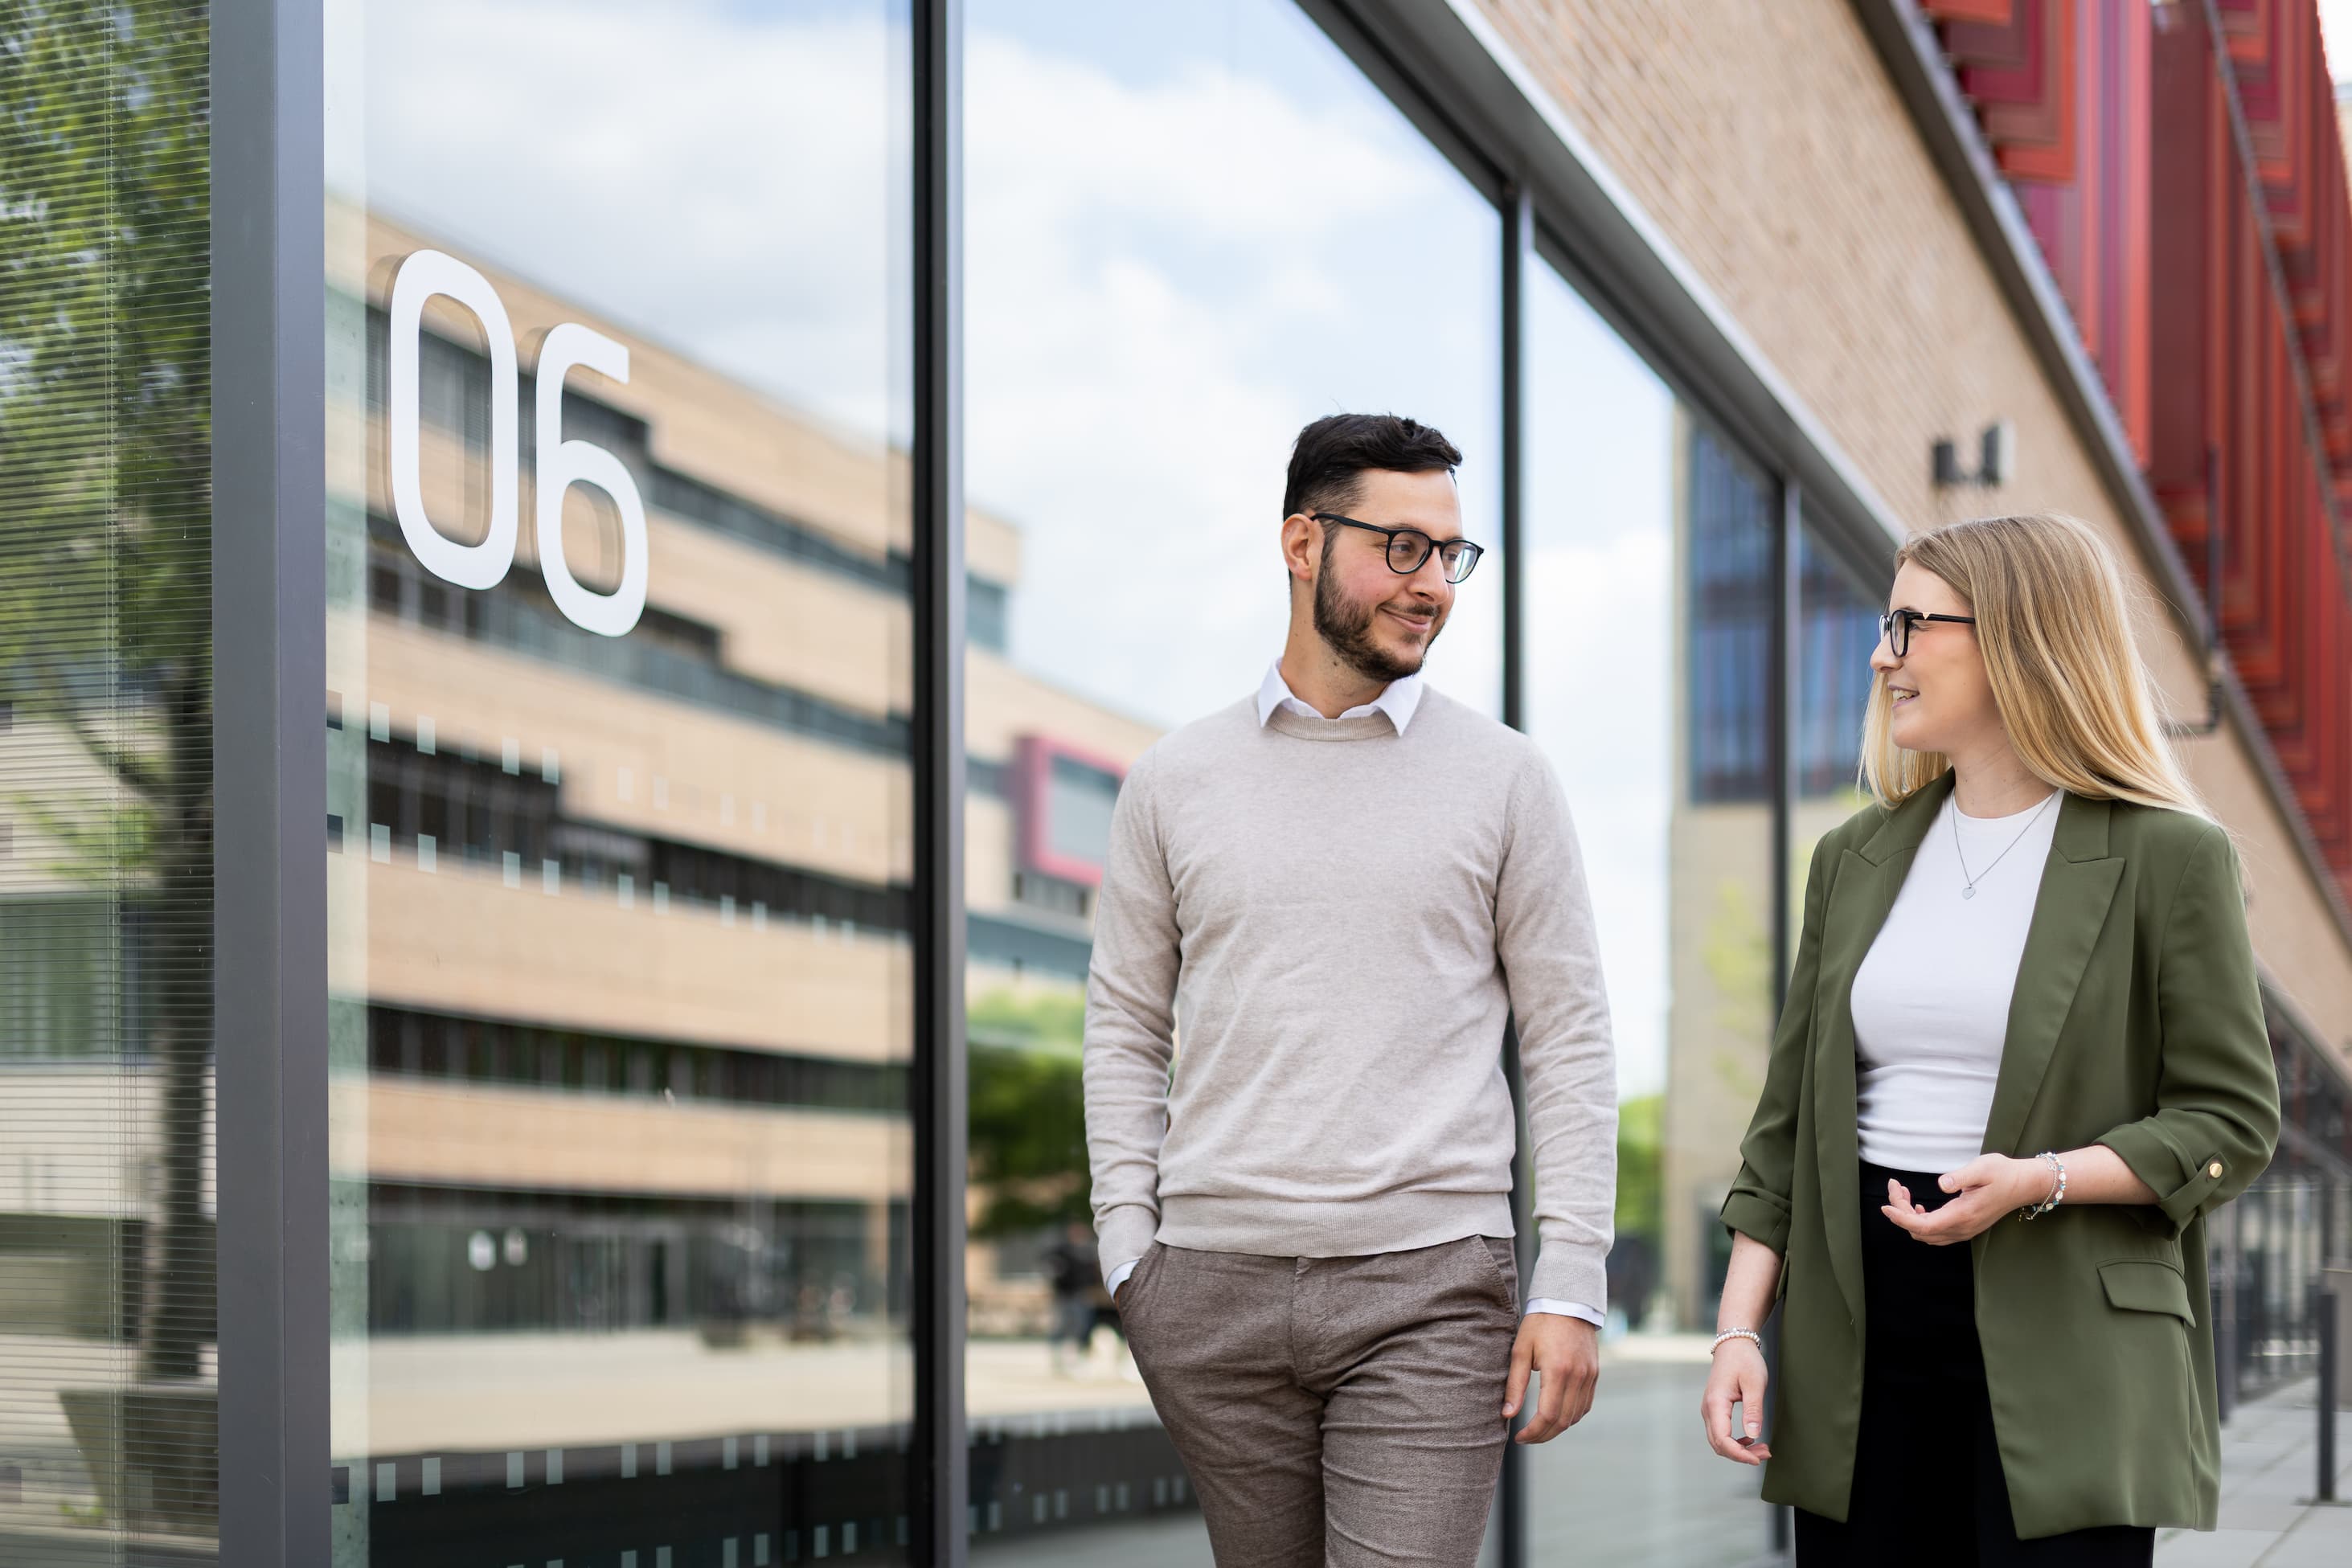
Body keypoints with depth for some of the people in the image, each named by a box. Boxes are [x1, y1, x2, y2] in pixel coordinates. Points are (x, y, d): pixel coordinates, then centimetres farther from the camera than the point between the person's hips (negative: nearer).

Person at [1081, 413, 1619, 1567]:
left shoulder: (1503, 779, 5)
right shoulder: (1174, 783, 9)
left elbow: (1569, 1039, 5)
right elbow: (1125, 1029, 13)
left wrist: (1572, 1283, -3)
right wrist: (1128, 1246, 3)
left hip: (1431, 1293, -2)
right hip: (1217, 1287, 2)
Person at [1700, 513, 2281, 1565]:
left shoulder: (2167, 858, -2)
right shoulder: (1857, 858, 13)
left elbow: (2233, 1120, -4)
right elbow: (1789, 1118, 14)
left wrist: (2037, 1181, -18)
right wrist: (1739, 1328, 5)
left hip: (2064, 1355, -4)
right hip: (1860, 1339, 5)